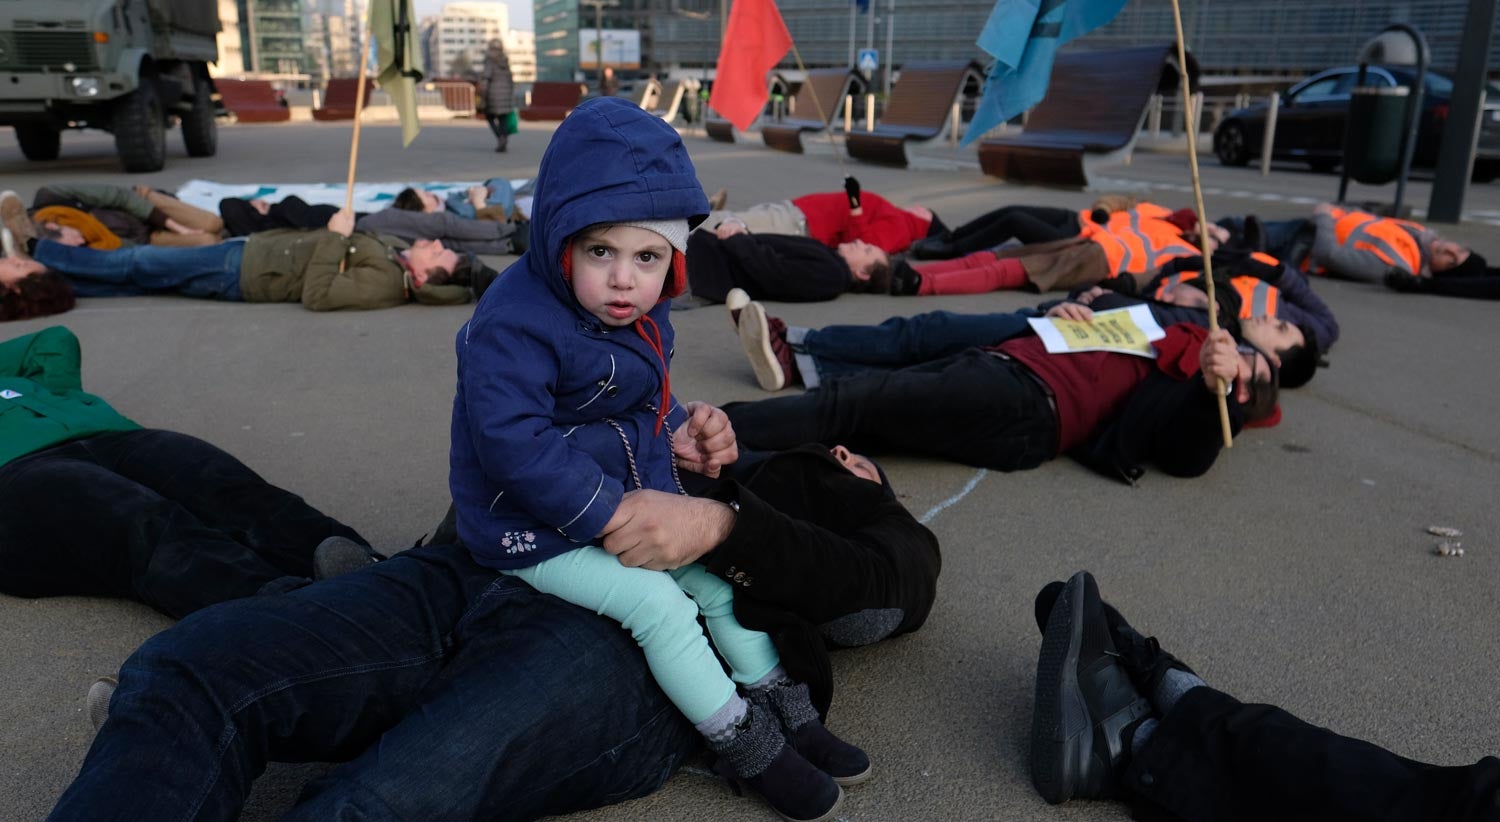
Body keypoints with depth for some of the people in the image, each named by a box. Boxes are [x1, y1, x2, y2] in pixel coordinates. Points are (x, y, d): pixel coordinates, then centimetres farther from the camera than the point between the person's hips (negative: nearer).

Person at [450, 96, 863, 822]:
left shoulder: (637, 317, 1)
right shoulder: (514, 326, -26)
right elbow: (511, 442, -33)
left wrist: (677, 431, -2)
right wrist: (608, 510, -30)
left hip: (627, 501, 9)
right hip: (537, 531, -8)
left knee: (716, 575, 6)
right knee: (655, 601, -20)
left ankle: (789, 714, 20)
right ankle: (752, 751, -4)